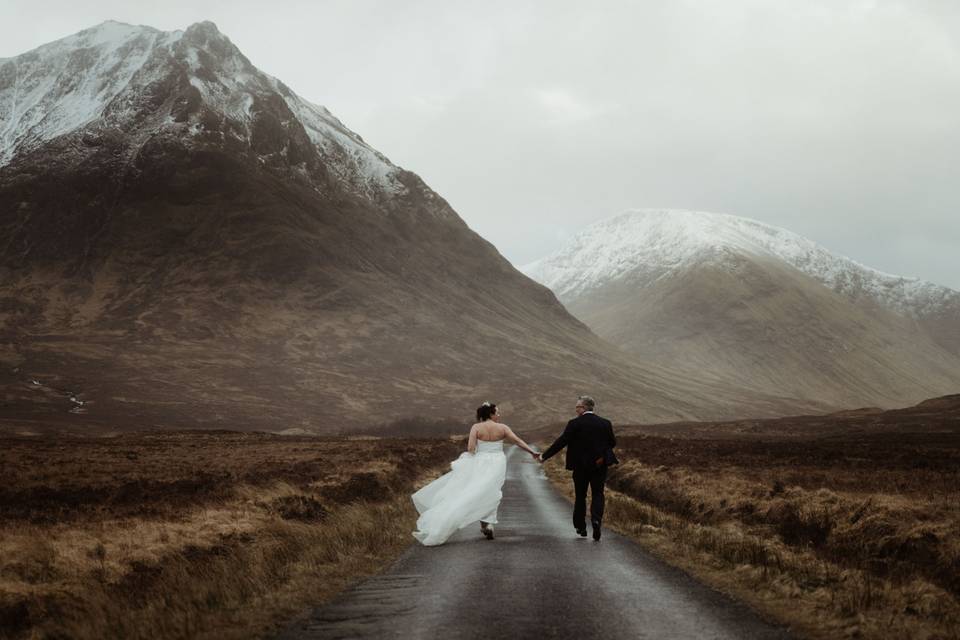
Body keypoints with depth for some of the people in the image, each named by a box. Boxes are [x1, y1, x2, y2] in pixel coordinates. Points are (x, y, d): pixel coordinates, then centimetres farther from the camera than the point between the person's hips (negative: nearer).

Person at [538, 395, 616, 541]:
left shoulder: (575, 424, -11)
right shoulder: (605, 423, 0)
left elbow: (561, 442, -11)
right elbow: (612, 443, 8)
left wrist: (545, 456, -4)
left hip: (580, 466, -2)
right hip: (599, 465, 2)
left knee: (580, 496, 12)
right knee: (597, 494, 6)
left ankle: (580, 527, 18)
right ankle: (596, 519, -18)